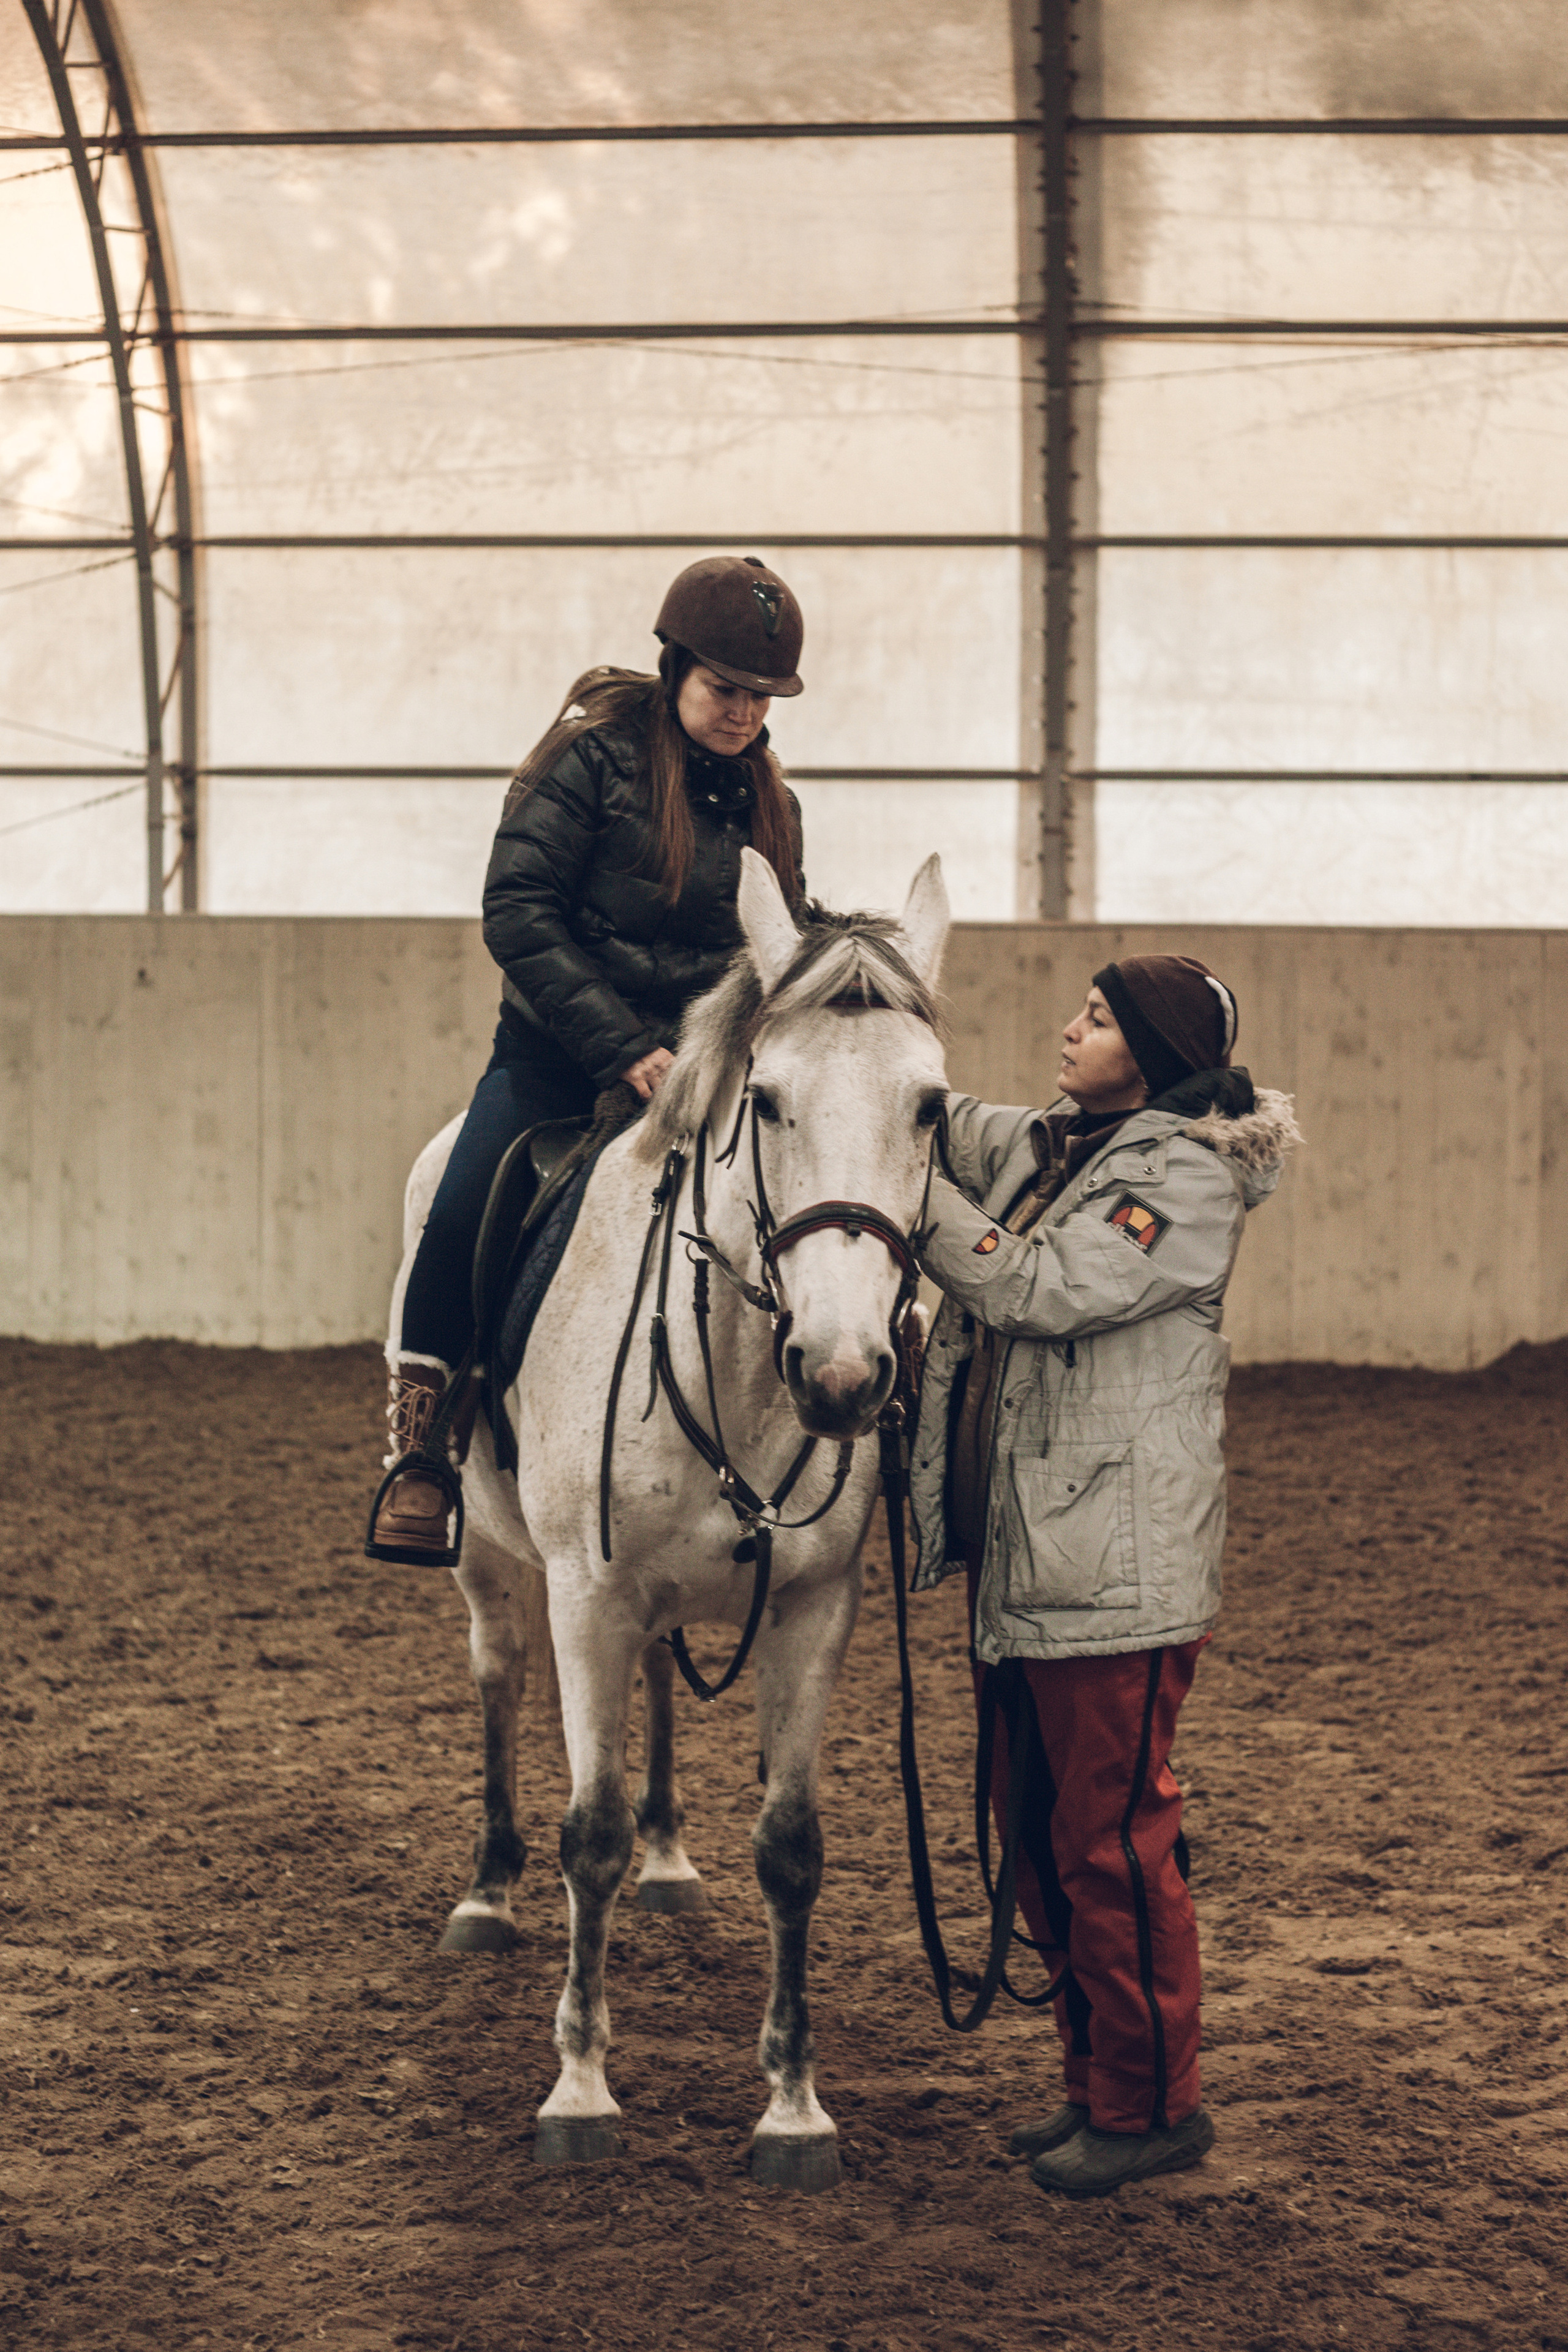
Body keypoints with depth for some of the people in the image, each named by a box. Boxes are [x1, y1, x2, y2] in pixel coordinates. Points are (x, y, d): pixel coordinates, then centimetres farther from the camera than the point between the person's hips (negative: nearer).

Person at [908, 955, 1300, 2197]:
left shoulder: (1190, 1177, -12)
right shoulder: (1046, 1147, 14)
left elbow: (1036, 1289, -20)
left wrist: (909, 1185, -19)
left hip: (1116, 1571, -9)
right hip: (1020, 1560, 9)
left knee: (1112, 1841, -3)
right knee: (1042, 1837, 15)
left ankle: (1153, 2104, 9)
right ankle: (1095, 2081, 26)